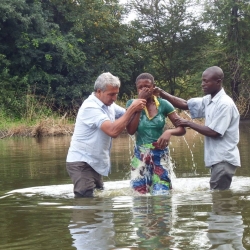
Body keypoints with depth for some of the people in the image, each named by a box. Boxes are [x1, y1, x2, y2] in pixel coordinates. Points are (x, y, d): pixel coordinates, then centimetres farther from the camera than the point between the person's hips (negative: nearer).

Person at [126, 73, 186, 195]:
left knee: (161, 192, -8)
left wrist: (169, 132, -22)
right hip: (140, 155, 0)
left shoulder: (163, 104, 1)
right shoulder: (132, 103, 1)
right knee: (139, 192, -3)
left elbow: (182, 129, 0)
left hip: (160, 154, 0)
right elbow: (131, 130, -12)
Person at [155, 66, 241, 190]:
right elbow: (185, 104, 12)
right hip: (217, 158, 9)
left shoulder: (225, 104, -17)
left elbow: (214, 132, -19)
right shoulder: (208, 100, 11)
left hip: (224, 160, -9)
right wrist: (162, 93, -2)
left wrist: (189, 123, -10)